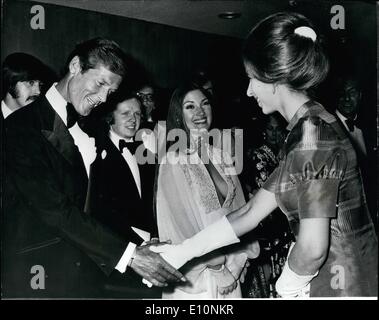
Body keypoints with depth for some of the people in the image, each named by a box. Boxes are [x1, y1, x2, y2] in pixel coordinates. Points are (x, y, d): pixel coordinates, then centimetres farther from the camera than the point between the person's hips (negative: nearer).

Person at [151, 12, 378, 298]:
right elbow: (250, 213, 9)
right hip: (323, 280, 8)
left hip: (341, 284, -8)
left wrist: (288, 286, -4)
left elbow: (312, 246, -23)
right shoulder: (301, 132, 9)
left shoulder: (312, 131, -19)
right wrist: (184, 251, 8)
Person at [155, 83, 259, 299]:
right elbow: (179, 223, -10)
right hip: (194, 272, -4)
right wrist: (215, 265, -9)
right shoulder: (174, 161, -9)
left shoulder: (222, 157, 5)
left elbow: (238, 211, 5)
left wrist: (234, 265, -4)